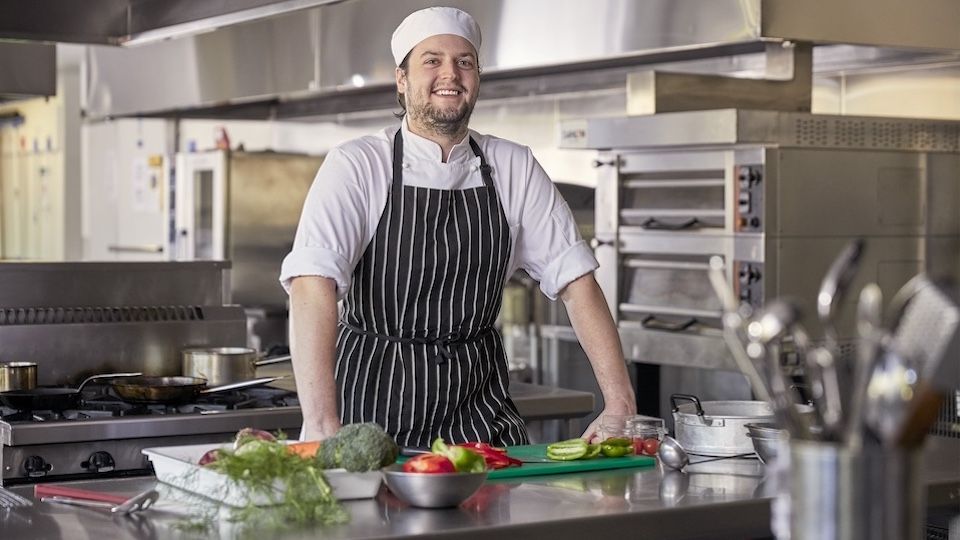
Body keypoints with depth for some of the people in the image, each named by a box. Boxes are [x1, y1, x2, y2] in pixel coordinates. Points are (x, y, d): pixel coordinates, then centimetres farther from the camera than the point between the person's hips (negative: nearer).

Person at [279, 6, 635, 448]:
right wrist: (323, 427, -35)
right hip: (373, 410, -3)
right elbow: (313, 287, -22)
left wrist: (620, 405, -8)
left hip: (477, 407, 3)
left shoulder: (514, 169, 4)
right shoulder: (356, 166, -9)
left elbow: (575, 281, 3)